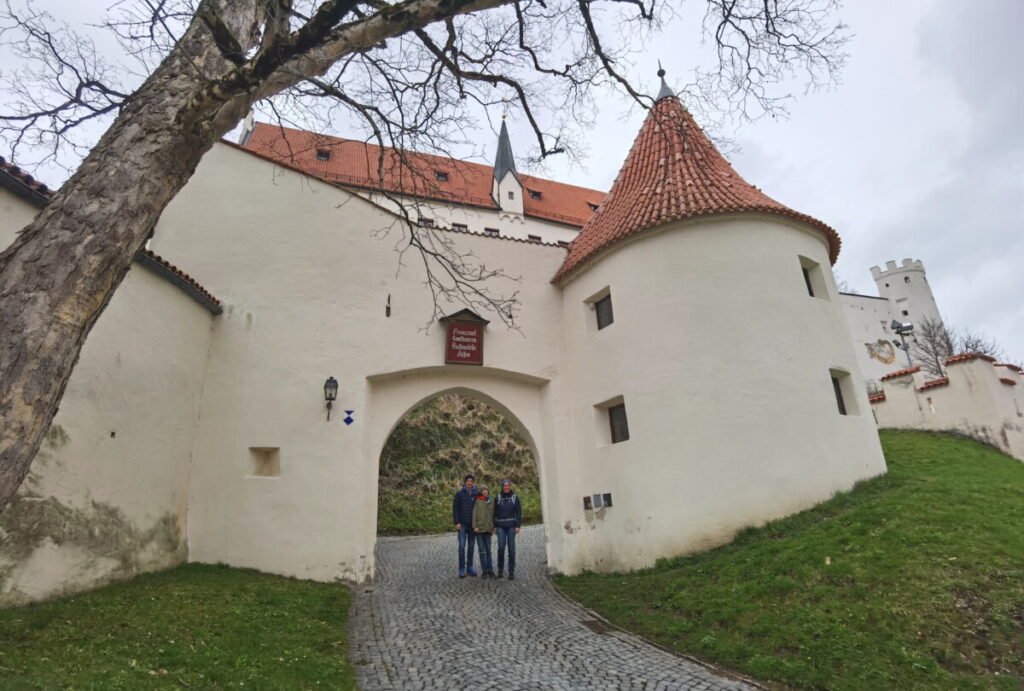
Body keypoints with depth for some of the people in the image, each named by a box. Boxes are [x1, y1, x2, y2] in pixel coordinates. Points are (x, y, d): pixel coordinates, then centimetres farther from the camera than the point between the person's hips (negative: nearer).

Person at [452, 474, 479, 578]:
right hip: (462, 524, -3)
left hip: (472, 524, 3)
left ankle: (469, 567, 17)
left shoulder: (476, 494, 5)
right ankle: (461, 569, 3)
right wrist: (456, 522, -11)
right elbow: (455, 509, -4)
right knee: (462, 546, -4)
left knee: (471, 546, 8)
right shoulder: (459, 494, -2)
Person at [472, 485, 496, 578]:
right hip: (479, 528, -3)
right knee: (482, 550, -1)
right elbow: (474, 514, -5)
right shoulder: (477, 501, 0)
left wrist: (493, 528, 8)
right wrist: (475, 526, -12)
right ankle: (484, 571, 5)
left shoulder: (491, 502, 10)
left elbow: (493, 516, 12)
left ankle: (490, 570, 8)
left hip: (488, 529, 3)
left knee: (488, 550, 4)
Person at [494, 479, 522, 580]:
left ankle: (511, 572, 6)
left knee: (511, 548, -1)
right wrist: (494, 526, 3)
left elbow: (519, 512, 2)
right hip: (500, 526, 0)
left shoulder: (515, 498, 5)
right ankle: (500, 570, 7)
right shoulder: (497, 498, 7)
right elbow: (495, 513, 8)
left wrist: (518, 526, -6)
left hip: (511, 526, 0)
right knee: (501, 547, -6)